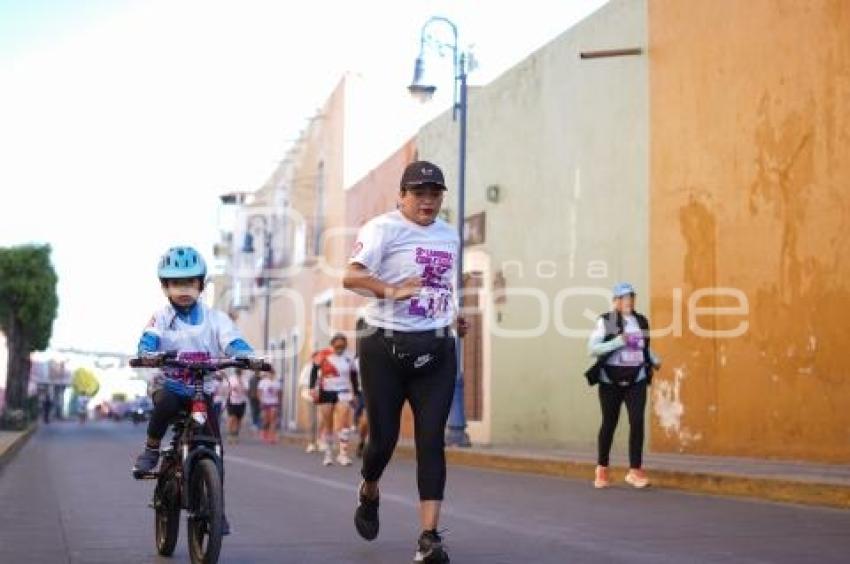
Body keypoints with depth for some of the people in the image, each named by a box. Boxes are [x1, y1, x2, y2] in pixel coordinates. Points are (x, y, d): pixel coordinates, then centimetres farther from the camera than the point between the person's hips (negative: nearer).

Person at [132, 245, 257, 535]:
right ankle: (151, 449, -12)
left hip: (202, 390, 2)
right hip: (168, 384, -1)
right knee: (167, 401, -38)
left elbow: (234, 343, -16)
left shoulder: (215, 319, -2)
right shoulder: (161, 318, -3)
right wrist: (150, 355, -44)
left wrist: (248, 356, -38)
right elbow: (147, 343, -20)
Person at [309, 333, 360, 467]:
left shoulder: (349, 358, 3)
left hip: (343, 392, 1)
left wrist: (356, 393, 11)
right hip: (326, 392, -1)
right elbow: (314, 371, -5)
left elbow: (353, 376, 11)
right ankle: (328, 454, 17)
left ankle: (343, 454, -16)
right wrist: (313, 388, -14)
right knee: (328, 425, 7)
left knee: (344, 422, -15)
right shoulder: (323, 355, -6)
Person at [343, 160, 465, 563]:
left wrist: (454, 315, 14)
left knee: (431, 441, -5)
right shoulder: (384, 228, -7)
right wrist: (391, 291, -39)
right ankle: (369, 492, 36)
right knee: (384, 438, 2)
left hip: (435, 349, 4)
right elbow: (352, 276, -22)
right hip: (385, 347, -4)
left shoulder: (449, 235, 14)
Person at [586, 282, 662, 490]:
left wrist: (655, 360, 3)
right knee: (609, 423, 7)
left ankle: (635, 470, -1)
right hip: (611, 380, -3)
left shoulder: (642, 321, 8)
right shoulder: (605, 321, -6)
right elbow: (592, 348, -12)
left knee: (637, 421, -9)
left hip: (636, 380, 3)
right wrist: (617, 342, -20)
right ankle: (602, 469, 23)